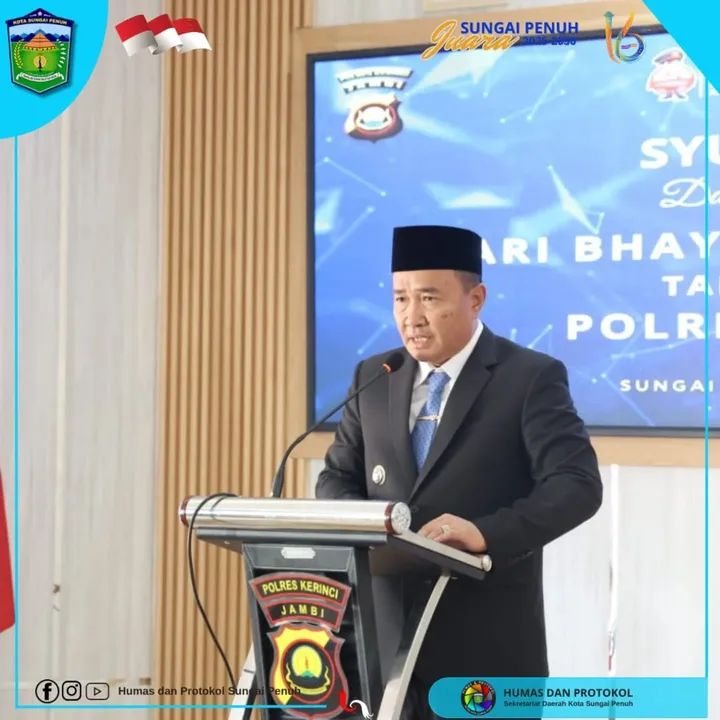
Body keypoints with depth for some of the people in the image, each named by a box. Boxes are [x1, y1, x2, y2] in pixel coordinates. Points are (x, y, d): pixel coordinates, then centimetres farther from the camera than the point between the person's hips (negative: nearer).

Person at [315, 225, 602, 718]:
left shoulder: (532, 377, -6)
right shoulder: (373, 377, 10)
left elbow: (578, 485, -14)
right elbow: (337, 477, 16)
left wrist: (485, 533, -29)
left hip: (486, 641, -4)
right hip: (385, 630, 4)